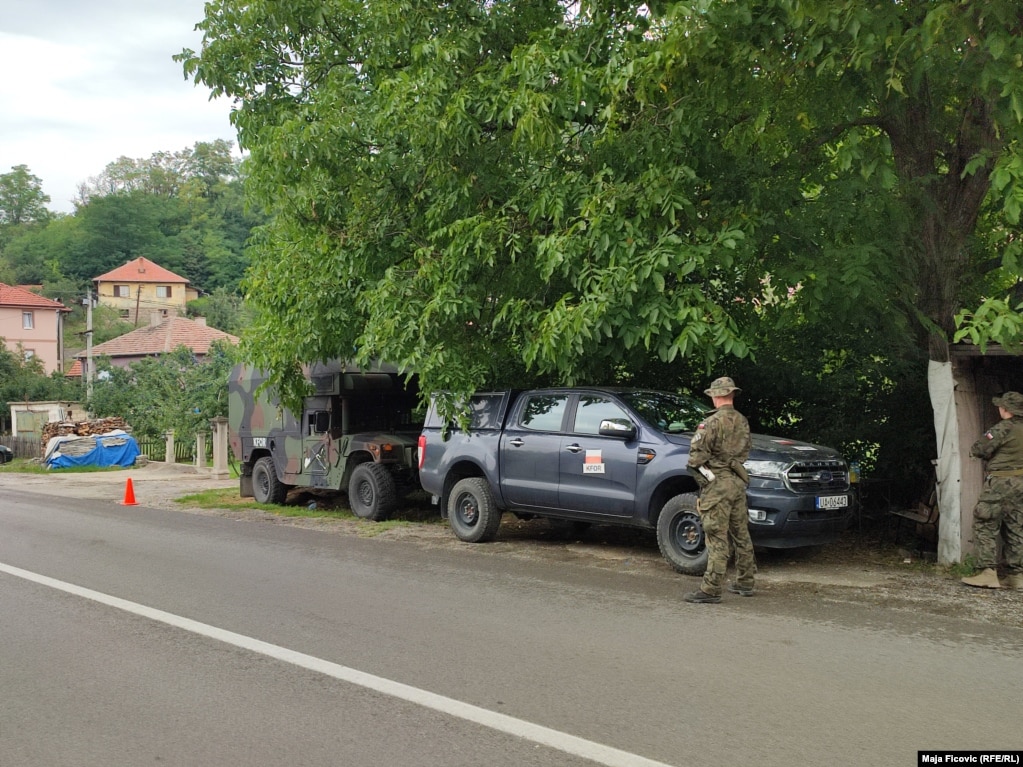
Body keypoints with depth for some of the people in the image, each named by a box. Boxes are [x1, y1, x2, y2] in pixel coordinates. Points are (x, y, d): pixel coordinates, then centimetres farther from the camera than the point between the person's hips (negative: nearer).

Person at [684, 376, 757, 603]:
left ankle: (711, 590, -6)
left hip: (717, 484, -8)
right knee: (741, 535, 15)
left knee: (717, 538, -8)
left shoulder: (713, 422, -15)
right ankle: (744, 583, 25)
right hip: (738, 482, 8)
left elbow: (697, 454, -16)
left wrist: (696, 466, 3)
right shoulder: (742, 421, 9)